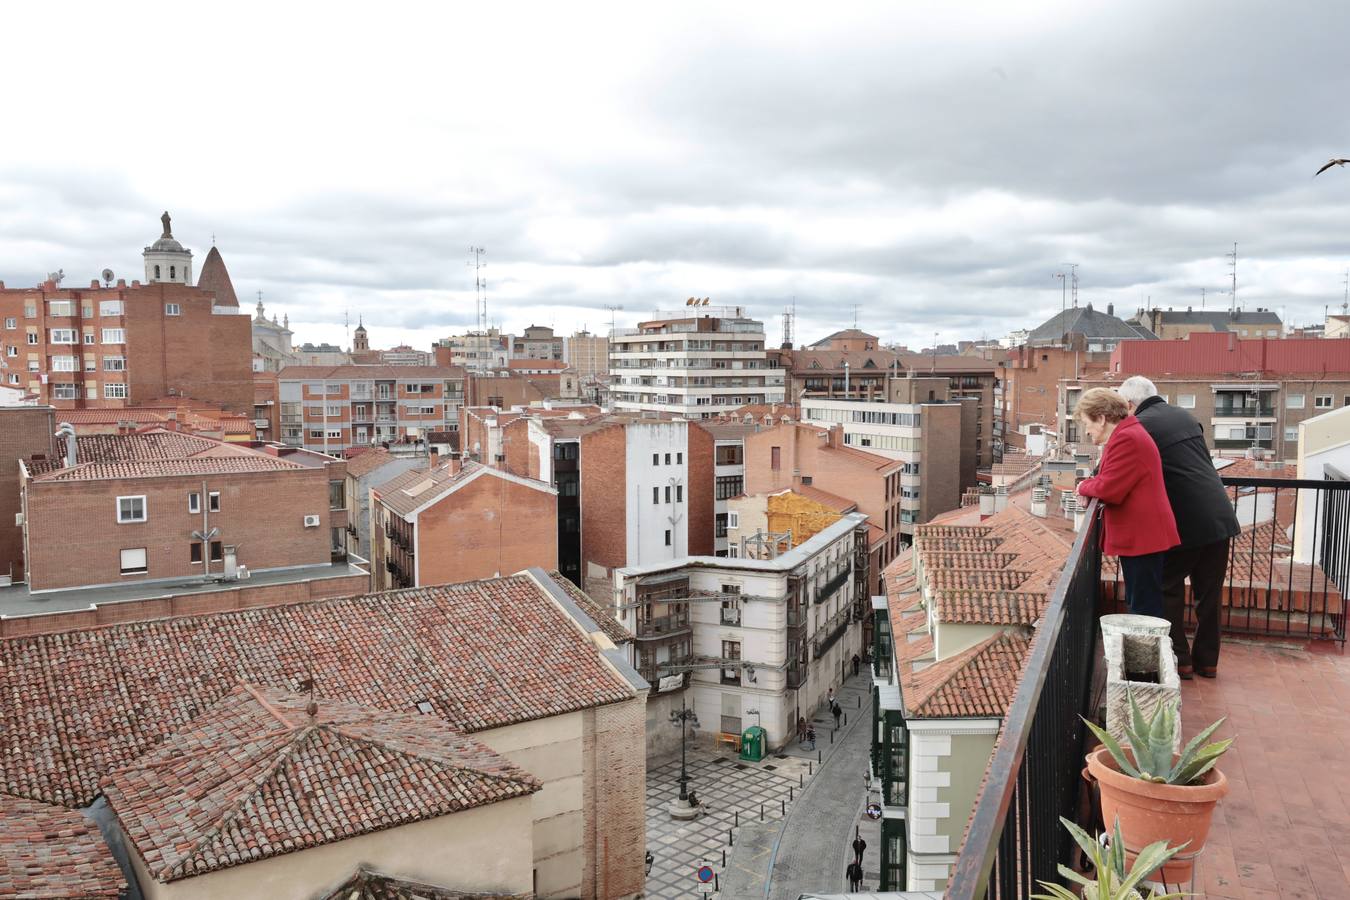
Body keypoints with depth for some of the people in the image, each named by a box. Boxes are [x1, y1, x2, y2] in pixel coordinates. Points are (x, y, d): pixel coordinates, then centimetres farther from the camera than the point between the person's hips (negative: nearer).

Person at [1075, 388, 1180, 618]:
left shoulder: (1126, 439, -19)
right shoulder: (1127, 434, 17)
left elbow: (1109, 489, -24)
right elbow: (1117, 481, 18)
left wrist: (1084, 487, -4)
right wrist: (1090, 486, -2)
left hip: (1141, 538, -11)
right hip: (1139, 537, 11)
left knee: (1145, 610, -6)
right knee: (1140, 606, 17)